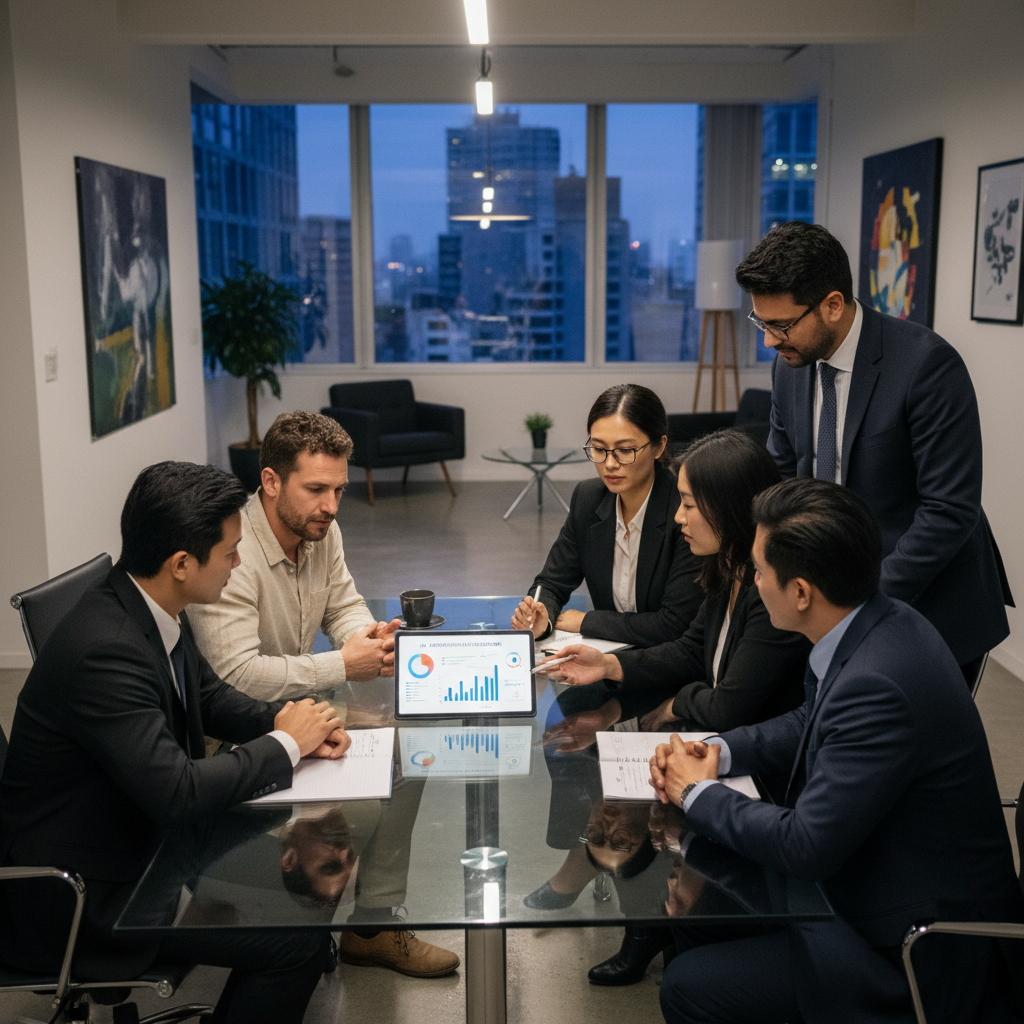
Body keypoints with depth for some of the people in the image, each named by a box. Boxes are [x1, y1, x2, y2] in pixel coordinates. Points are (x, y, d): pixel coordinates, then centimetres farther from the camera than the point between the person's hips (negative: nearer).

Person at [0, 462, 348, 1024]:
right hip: (80, 892, -9)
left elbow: (208, 694, 13)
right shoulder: (104, 649, -31)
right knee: (298, 940, -16)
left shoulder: (153, 609, -3)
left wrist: (284, 720, -6)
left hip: (142, 829, 9)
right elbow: (177, 793, -33)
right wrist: (285, 743, -19)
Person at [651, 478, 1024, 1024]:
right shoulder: (880, 624, -4)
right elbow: (811, 722, 13)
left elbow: (805, 846, -28)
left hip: (925, 956, -9)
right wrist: (718, 752, -1)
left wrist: (697, 792, -12)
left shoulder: (877, 687, -33)